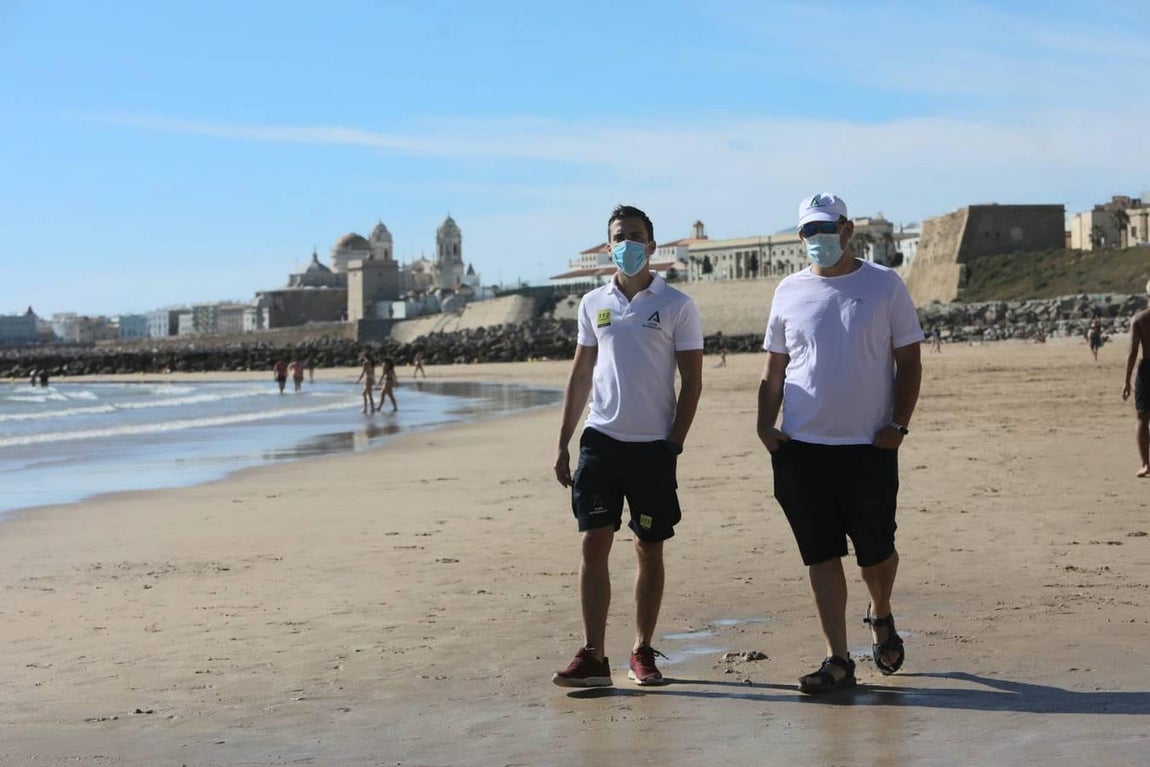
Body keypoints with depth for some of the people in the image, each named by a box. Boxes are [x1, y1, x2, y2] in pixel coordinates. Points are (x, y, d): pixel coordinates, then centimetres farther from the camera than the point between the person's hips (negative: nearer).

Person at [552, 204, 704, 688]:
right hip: (601, 439, 2)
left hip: (653, 445, -2)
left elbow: (691, 381, -1)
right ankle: (592, 657, 0)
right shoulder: (593, 304, 9)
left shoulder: (676, 306, -1)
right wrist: (563, 444, 10)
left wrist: (674, 445, -8)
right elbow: (580, 376, 14)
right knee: (593, 546, -3)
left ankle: (643, 653, 16)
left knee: (649, 550, 5)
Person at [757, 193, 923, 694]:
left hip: (870, 447, -2)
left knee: (876, 551, 5)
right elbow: (773, 369, 12)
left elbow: (908, 361, 3)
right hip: (802, 447, 2)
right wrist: (765, 425, -2)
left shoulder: (884, 286, 3)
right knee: (821, 557, 2)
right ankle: (838, 661, 9)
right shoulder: (790, 291, 9)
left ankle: (880, 615, 37)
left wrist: (898, 424, -8)